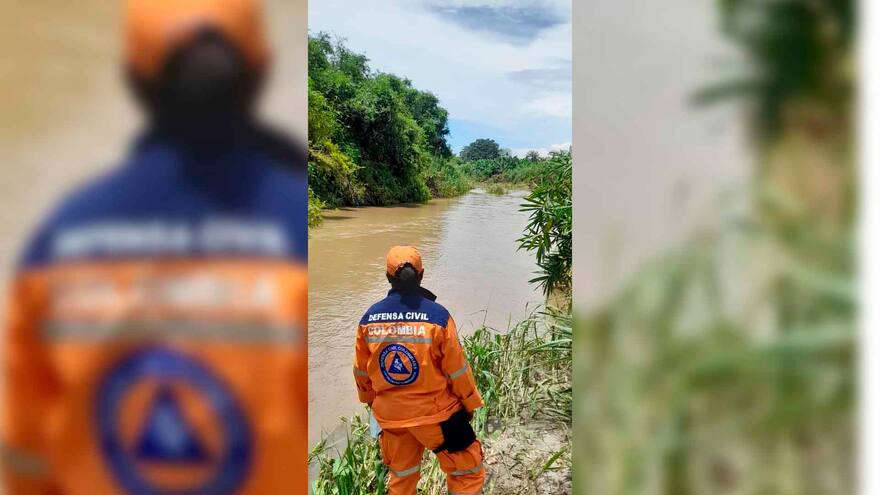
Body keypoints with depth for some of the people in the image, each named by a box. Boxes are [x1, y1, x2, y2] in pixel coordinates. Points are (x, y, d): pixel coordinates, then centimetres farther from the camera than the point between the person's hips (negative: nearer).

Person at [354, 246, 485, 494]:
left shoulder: (369, 318, -7)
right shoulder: (437, 315, -19)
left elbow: (361, 370, 4)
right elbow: (457, 369, -11)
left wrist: (370, 399, 23)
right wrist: (470, 404, 5)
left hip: (389, 415, 4)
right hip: (434, 412, -4)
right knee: (468, 472, 13)